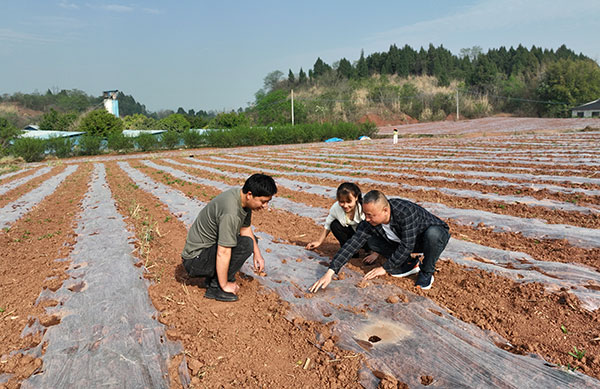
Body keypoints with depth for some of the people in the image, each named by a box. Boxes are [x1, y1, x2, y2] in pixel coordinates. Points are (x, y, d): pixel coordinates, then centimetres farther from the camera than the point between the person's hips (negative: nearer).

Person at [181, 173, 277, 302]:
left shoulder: (244, 199, -3)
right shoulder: (231, 213, -32)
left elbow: (245, 228, 13)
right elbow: (223, 253, -29)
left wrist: (257, 254, 6)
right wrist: (224, 285, -19)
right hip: (195, 259, -10)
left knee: (251, 239, 17)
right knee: (245, 244, -25)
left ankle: (213, 276, 14)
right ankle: (216, 287, -11)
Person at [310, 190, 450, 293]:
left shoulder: (406, 212, -39)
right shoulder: (370, 221, -21)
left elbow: (406, 246, -34)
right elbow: (352, 244, -25)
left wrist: (385, 268, -25)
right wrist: (330, 272, -33)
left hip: (436, 235, -5)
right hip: (403, 240, 5)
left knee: (432, 233, -40)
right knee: (373, 242, -13)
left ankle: (427, 273, -13)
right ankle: (409, 264, 4)